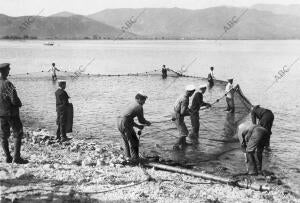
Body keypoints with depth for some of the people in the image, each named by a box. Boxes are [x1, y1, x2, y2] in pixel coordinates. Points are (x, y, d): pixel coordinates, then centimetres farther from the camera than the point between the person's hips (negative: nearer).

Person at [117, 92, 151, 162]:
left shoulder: (133, 106, 24)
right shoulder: (139, 107, -4)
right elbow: (141, 120, -1)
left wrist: (138, 126, 26)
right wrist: (147, 123, 18)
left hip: (119, 123, 9)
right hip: (125, 124, -9)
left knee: (126, 140, 22)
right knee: (133, 141, 2)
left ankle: (129, 156, 30)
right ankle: (135, 158, 5)